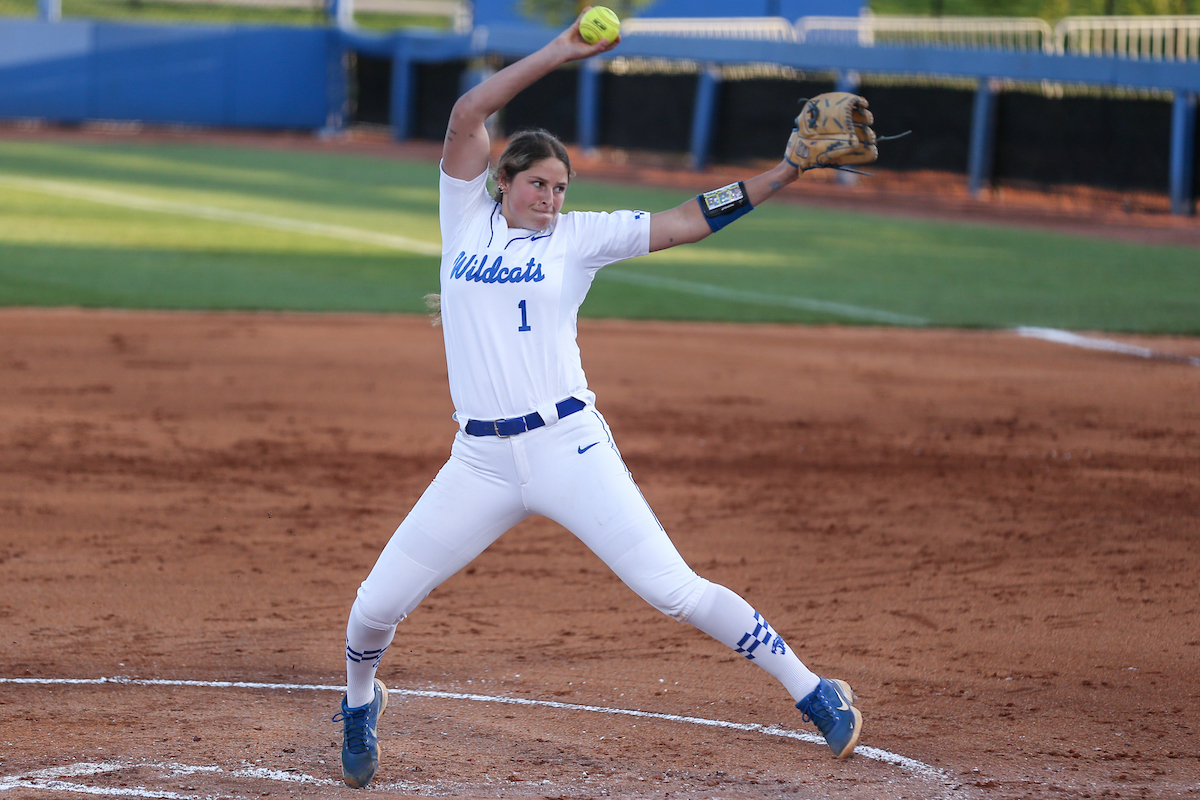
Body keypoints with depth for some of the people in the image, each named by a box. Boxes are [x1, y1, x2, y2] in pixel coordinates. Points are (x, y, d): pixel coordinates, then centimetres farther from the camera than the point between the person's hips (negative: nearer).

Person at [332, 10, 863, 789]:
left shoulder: (578, 236, 6)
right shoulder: (468, 216, 9)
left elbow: (687, 222, 1)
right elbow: (466, 117, -2)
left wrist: (782, 174, -8)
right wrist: (558, 53, -7)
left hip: (568, 447, -2)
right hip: (480, 461, 2)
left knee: (675, 591, -9)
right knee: (375, 608, 2)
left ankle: (810, 688, 1)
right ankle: (360, 702, 34)